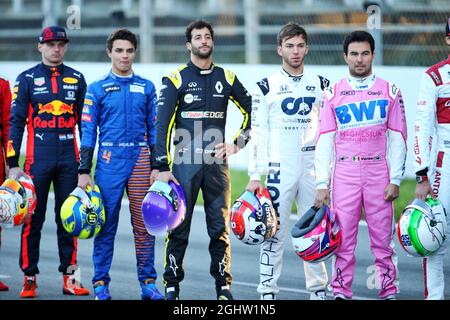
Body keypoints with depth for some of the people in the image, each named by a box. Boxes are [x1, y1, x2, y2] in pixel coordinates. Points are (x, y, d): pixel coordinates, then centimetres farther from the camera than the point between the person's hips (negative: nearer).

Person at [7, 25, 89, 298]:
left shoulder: (77, 79, 11)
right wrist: (13, 164, -6)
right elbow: (16, 122, 1)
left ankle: (70, 276, 7)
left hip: (69, 160, 2)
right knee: (33, 220, 0)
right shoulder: (27, 79, 4)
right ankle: (30, 278, 6)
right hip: (37, 160, -2)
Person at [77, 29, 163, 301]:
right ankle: (101, 283, 7)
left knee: (144, 224, 2)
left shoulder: (146, 87, 11)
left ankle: (148, 283, 9)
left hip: (140, 159, 2)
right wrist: (84, 172, -2)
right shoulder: (97, 89, 5)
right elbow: (88, 132, 3)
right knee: (106, 224, 0)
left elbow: (154, 130, 13)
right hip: (109, 161, -2)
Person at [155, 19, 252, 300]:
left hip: (217, 163, 3)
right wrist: (163, 168, -10)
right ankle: (172, 285, 8)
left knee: (220, 227, 4)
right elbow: (163, 125, -4)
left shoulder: (226, 78, 10)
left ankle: (223, 286, 11)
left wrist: (237, 143, 8)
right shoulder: (176, 79, 0)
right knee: (179, 227, 0)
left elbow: (251, 111, 21)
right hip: (184, 163, -3)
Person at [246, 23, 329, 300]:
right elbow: (258, 134, -2)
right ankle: (268, 291, 1)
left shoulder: (320, 85, 9)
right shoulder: (266, 87, 0)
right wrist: (255, 176, -7)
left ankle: (318, 289, 16)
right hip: (279, 169, -3)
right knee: (274, 231, -4)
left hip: (313, 169, 3)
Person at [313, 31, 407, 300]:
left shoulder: (389, 91, 6)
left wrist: (395, 179, -3)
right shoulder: (333, 93, 7)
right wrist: (322, 184, -1)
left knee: (383, 238, 0)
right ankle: (341, 293, 6)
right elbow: (324, 141, 5)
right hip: (344, 173, 0)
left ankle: (389, 292, 7)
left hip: (378, 172, 0)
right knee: (343, 238, -1)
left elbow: (398, 138, 5)